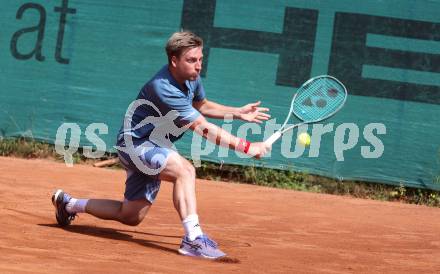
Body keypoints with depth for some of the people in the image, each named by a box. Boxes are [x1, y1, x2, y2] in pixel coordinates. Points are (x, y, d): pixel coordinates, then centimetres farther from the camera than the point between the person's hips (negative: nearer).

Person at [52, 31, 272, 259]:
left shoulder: (191, 77, -3)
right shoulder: (164, 89, -31)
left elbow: (202, 106, 20)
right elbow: (203, 128, -32)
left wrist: (239, 113, 7)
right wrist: (246, 147, -33)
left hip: (153, 147, 9)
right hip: (133, 143, -9)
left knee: (132, 216, 16)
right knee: (185, 170, -34)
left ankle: (69, 204, 35)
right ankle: (193, 238, -38)